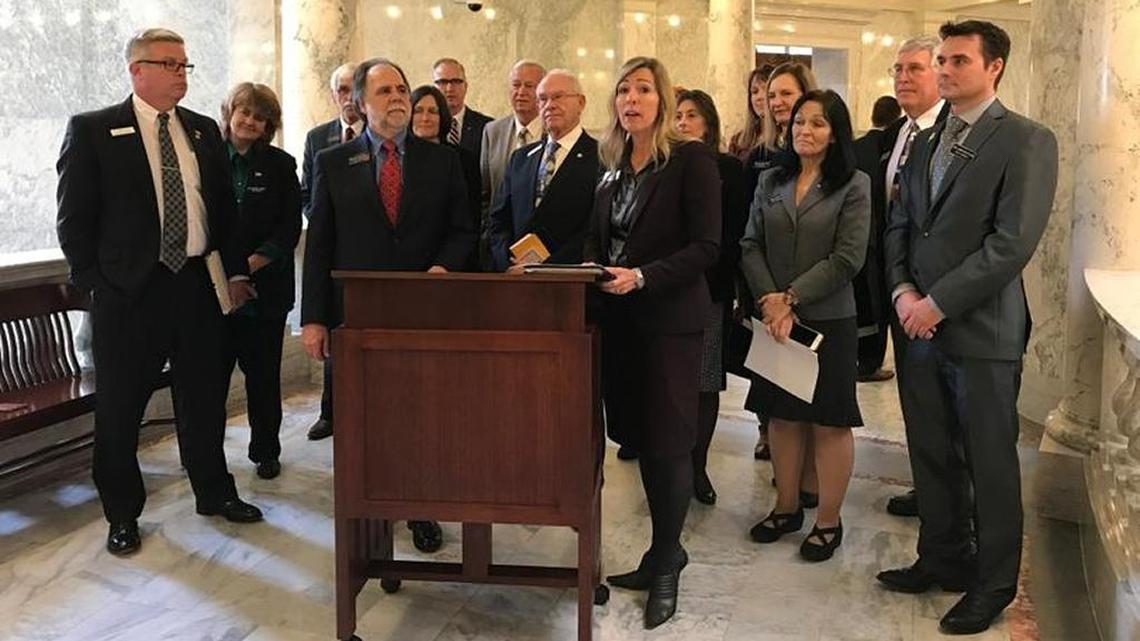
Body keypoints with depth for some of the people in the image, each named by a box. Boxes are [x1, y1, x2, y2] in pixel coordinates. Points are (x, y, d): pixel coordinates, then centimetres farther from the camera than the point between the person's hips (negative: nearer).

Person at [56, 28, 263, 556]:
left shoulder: (204, 130, 10)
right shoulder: (92, 131, -3)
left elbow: (226, 208, 14)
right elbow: (73, 219, -3)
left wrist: (236, 270, 7)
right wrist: (94, 282, -7)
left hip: (198, 284, 4)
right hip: (128, 292, -4)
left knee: (205, 397, 14)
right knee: (119, 408, 6)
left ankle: (215, 493, 32)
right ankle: (122, 514, 23)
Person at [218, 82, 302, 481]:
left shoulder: (280, 165, 5)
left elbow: (289, 229, 0)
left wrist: (251, 264, -11)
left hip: (264, 286, 0)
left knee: (263, 374, 7)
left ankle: (266, 452, 20)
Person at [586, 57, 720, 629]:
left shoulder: (690, 158, -7)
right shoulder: (613, 165, 13)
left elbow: (705, 246, -13)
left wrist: (642, 277, -22)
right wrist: (591, 267, -4)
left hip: (670, 319, -6)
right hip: (619, 320, 6)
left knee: (667, 443, 0)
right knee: (640, 438, 11)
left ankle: (665, 567, 14)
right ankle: (664, 553, 25)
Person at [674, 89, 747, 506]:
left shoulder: (729, 169, 4)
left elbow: (736, 233, -1)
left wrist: (716, 277, -11)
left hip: (710, 288, -1)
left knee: (705, 381, 4)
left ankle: (697, 467, 13)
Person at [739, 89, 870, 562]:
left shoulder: (854, 185, -4)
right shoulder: (771, 181, 9)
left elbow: (847, 258, -11)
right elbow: (750, 246, 4)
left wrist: (790, 298, -14)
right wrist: (770, 302, -10)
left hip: (828, 320, -4)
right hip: (773, 319, 4)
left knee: (829, 421, 4)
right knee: (782, 415, 12)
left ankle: (828, 521, 15)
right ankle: (786, 508, 26)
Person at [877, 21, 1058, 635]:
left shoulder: (1027, 141, -7)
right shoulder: (925, 143, 14)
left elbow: (1013, 241, -15)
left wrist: (939, 302, -15)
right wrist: (903, 291, -3)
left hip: (981, 331, -6)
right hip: (921, 327, 6)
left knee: (989, 463, 6)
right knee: (931, 455, 14)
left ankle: (993, 583, 22)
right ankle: (942, 557, 31)